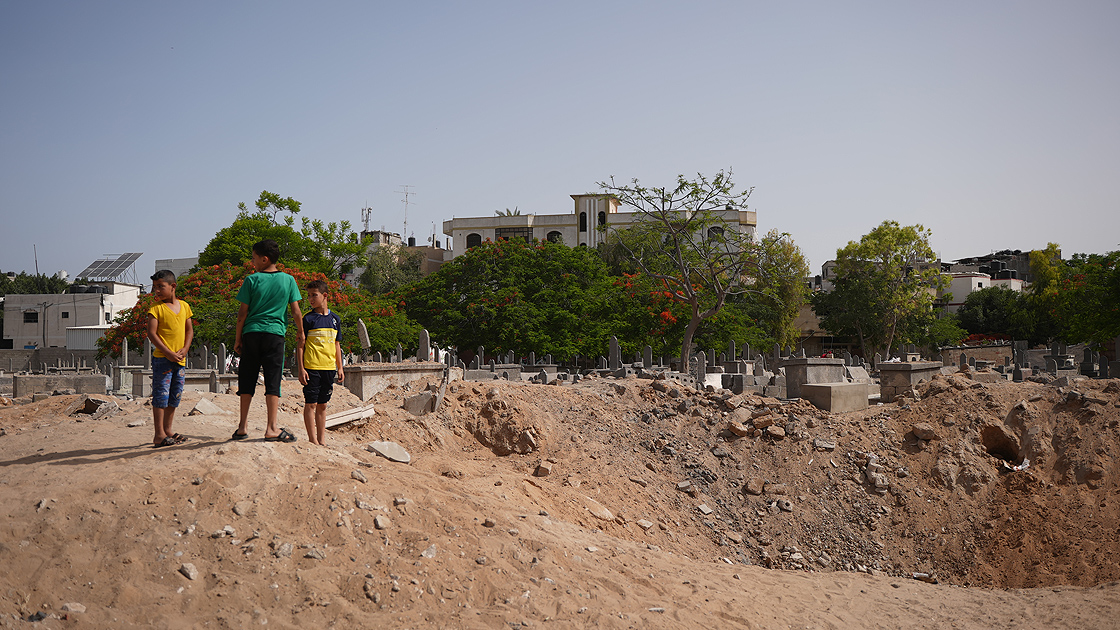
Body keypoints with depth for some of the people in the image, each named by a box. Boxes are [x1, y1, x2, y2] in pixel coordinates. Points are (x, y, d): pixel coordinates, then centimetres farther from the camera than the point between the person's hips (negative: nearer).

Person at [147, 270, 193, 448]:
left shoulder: (184, 306, 10)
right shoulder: (156, 308, -5)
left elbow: (189, 330, 13)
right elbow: (151, 333, -11)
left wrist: (184, 349, -2)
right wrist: (168, 353, -17)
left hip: (180, 359, 6)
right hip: (162, 359, -5)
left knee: (175, 396, 11)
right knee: (161, 395, -5)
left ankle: (167, 431, 21)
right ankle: (159, 435, -2)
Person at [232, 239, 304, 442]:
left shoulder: (251, 280, -1)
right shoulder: (288, 280, 2)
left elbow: (242, 312, 0)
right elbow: (296, 312, 2)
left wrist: (238, 339, 8)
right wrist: (300, 332, 18)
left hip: (251, 333, 0)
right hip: (275, 334, 0)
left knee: (247, 380, 9)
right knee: (273, 381, 0)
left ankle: (243, 427, 11)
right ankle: (272, 429, -4)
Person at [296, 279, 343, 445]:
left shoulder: (335, 319, 10)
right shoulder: (308, 319, -3)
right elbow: (301, 345, -3)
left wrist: (340, 368, 13)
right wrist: (301, 369, -9)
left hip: (329, 368, 4)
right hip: (311, 367, -4)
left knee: (322, 405, 11)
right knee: (310, 404, -2)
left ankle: (321, 440, 17)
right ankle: (313, 440, 2)